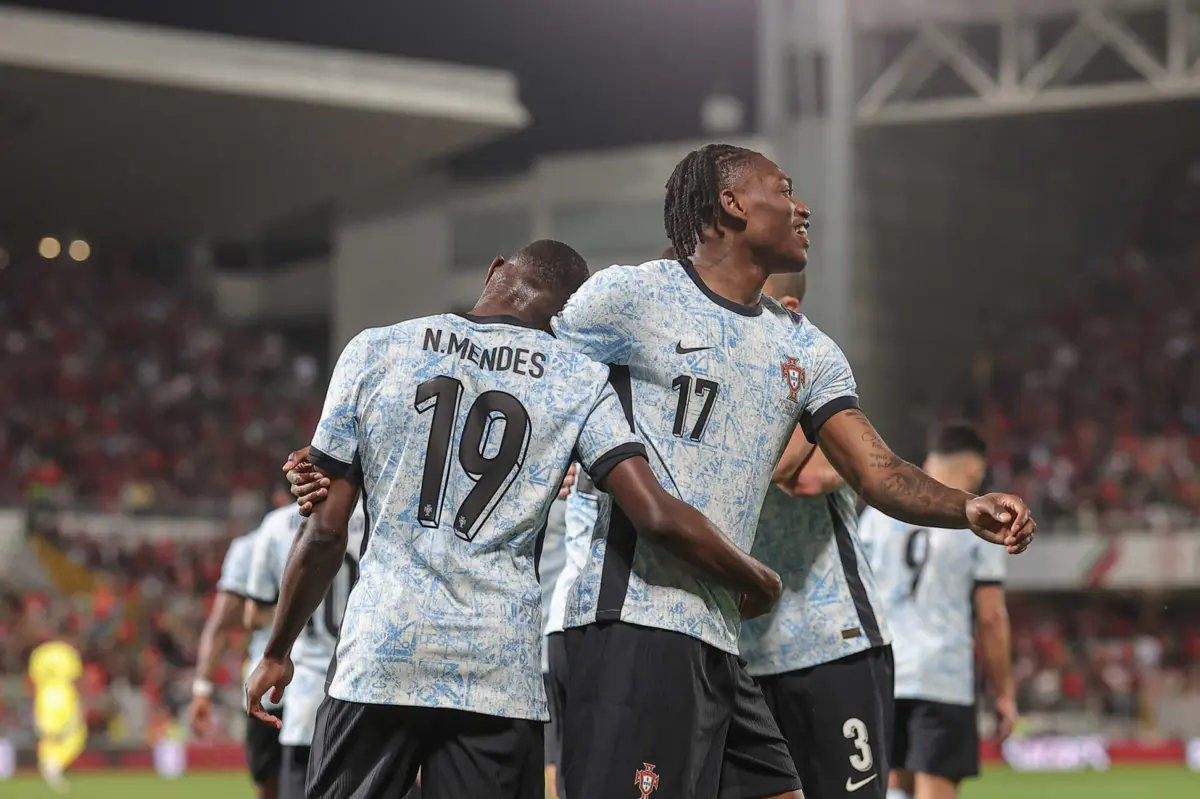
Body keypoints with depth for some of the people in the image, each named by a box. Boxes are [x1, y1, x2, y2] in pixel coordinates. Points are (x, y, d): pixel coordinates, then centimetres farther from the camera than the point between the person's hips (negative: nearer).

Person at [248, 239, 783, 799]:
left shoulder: (374, 351, 6)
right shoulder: (580, 381, 4)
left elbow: (326, 531, 6)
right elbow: (658, 517, -6)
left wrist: (277, 653, 16)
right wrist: (759, 584, 11)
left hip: (379, 656, 0)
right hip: (502, 674, 0)